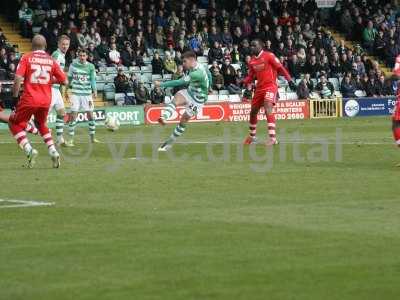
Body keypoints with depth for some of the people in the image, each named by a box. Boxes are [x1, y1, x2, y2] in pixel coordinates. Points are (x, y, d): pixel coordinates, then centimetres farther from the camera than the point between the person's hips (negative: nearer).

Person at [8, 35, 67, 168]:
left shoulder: (27, 57, -1)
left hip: (29, 99, -4)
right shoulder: (51, 60, 7)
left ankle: (29, 150, -8)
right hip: (46, 100, 4)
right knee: (41, 124, 28)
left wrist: (15, 97, -3)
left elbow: (18, 79, -12)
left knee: (15, 123, 12)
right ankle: (53, 152, 13)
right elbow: (64, 81, 7)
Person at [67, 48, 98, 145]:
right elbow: (69, 78, 11)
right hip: (76, 94, -1)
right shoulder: (73, 65, 1)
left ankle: (92, 137, 17)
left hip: (87, 94, 1)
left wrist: (95, 91, -17)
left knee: (90, 115, 3)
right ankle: (71, 139, -3)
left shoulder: (90, 66, 1)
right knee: (73, 116, -7)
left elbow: (93, 79, -4)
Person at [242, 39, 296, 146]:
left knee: (268, 109, -24)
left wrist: (290, 80, -16)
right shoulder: (252, 61, 11)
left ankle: (273, 138, -26)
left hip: (270, 86, -7)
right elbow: (251, 76, 19)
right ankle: (252, 136, 35)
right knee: (253, 112, 14)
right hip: (259, 88, 7)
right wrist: (243, 82, -1)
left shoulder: (269, 56, -8)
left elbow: (280, 68, -10)